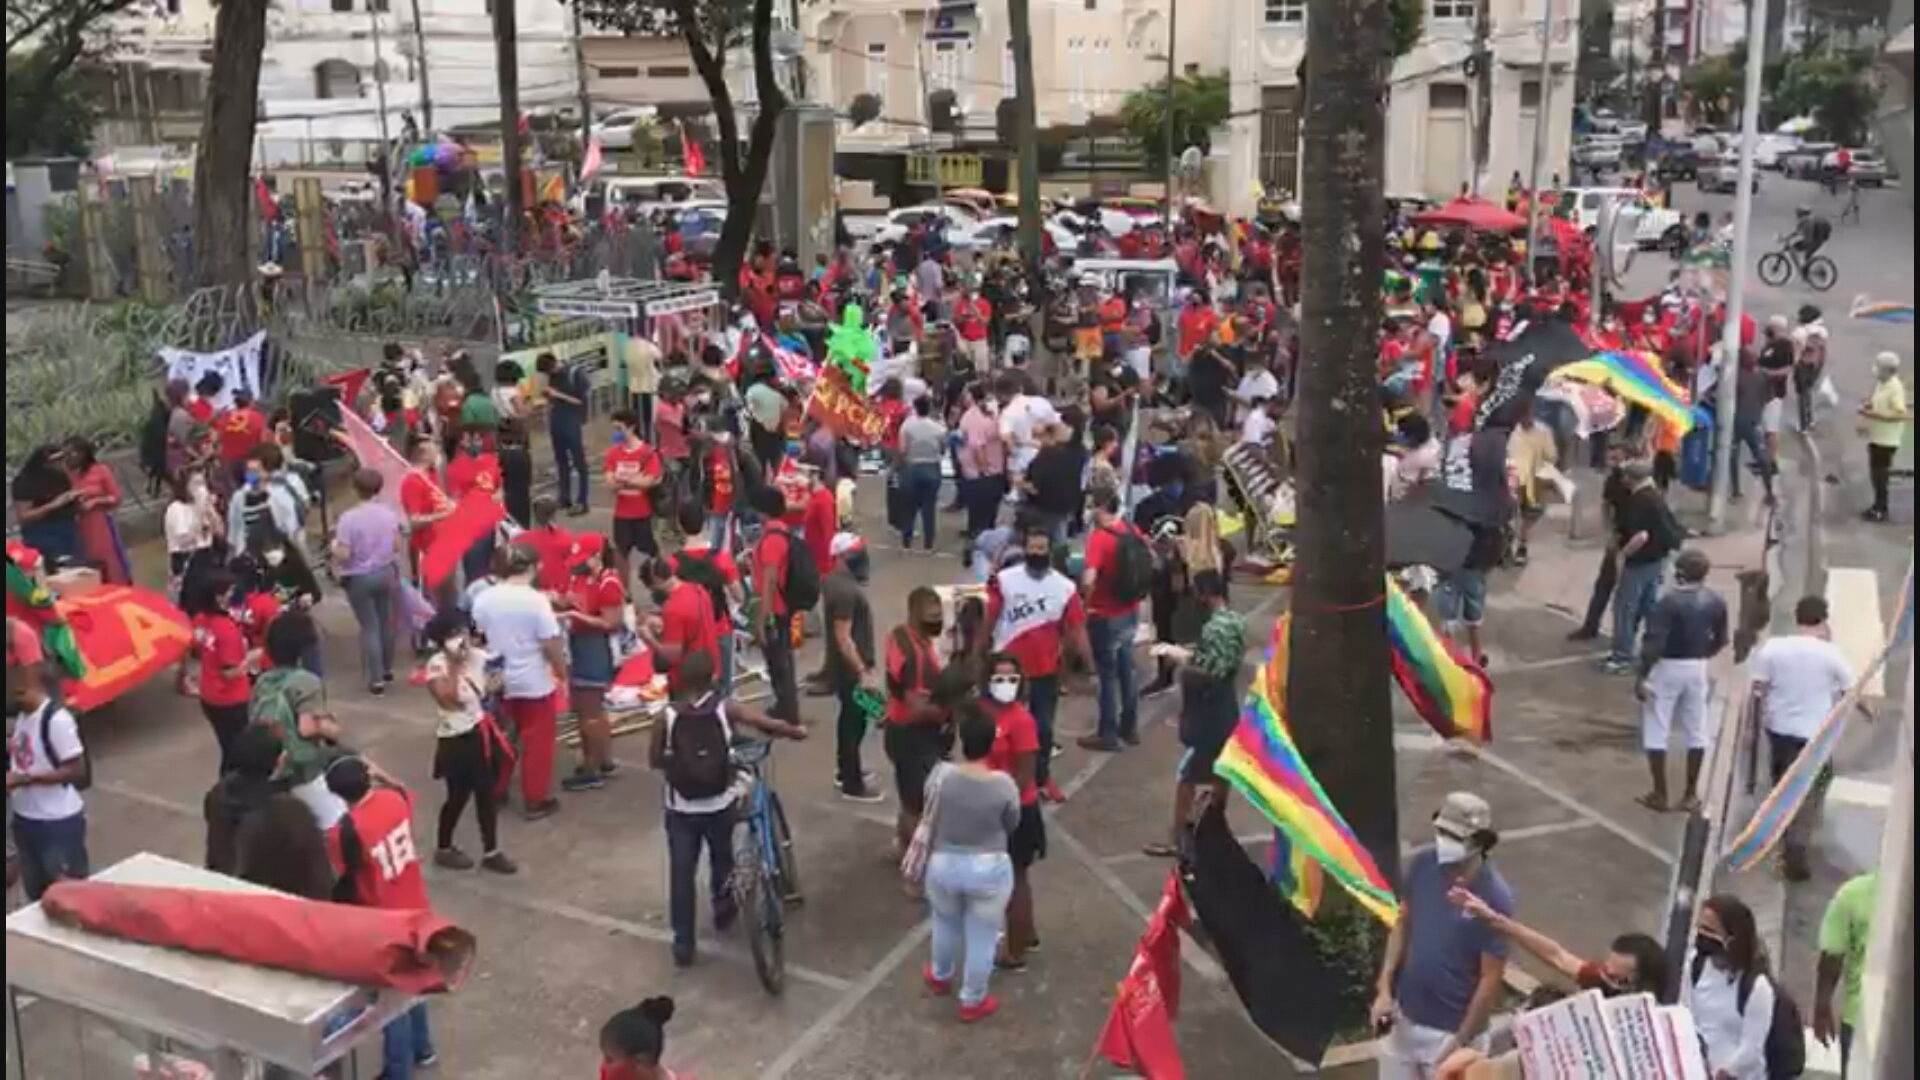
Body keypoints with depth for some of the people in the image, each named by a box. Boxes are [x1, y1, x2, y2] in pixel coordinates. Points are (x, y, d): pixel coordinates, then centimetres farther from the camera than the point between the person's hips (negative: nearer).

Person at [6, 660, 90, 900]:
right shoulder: (21, 716, 5)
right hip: (25, 819, 9)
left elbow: (77, 770, -21)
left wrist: (24, 779, -23)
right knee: (35, 891, 21)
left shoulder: (56, 718, -21)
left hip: (59, 823, -9)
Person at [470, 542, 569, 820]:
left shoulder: (483, 598, -5)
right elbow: (552, 644, -18)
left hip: (498, 681, 5)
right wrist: (562, 673, -3)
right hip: (535, 683, -5)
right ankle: (535, 801, 17)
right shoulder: (536, 600, -20)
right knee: (536, 742, 9)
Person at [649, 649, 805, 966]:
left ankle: (683, 943, 10)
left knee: (681, 874, 9)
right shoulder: (726, 708, -13)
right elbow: (771, 724, -16)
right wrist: (797, 732, 3)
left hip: (681, 809, 0)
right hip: (719, 805, 1)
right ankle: (723, 910, 44)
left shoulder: (668, 716, -11)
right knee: (721, 857, 27)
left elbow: (654, 760, -1)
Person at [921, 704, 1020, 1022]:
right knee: (982, 936, 17)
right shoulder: (1004, 784, -22)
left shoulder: (940, 776, -20)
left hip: (943, 864, 2)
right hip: (989, 869, -2)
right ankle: (972, 1002, 32)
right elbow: (1012, 825, -5)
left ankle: (940, 976, 51)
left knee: (946, 924, 28)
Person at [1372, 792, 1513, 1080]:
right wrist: (1385, 988, -2)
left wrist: (1461, 1042, -13)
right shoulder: (1421, 865, -10)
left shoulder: (1494, 898, -24)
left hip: (1451, 1029, -5)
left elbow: (1491, 978, -17)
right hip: (1406, 1015, 5)